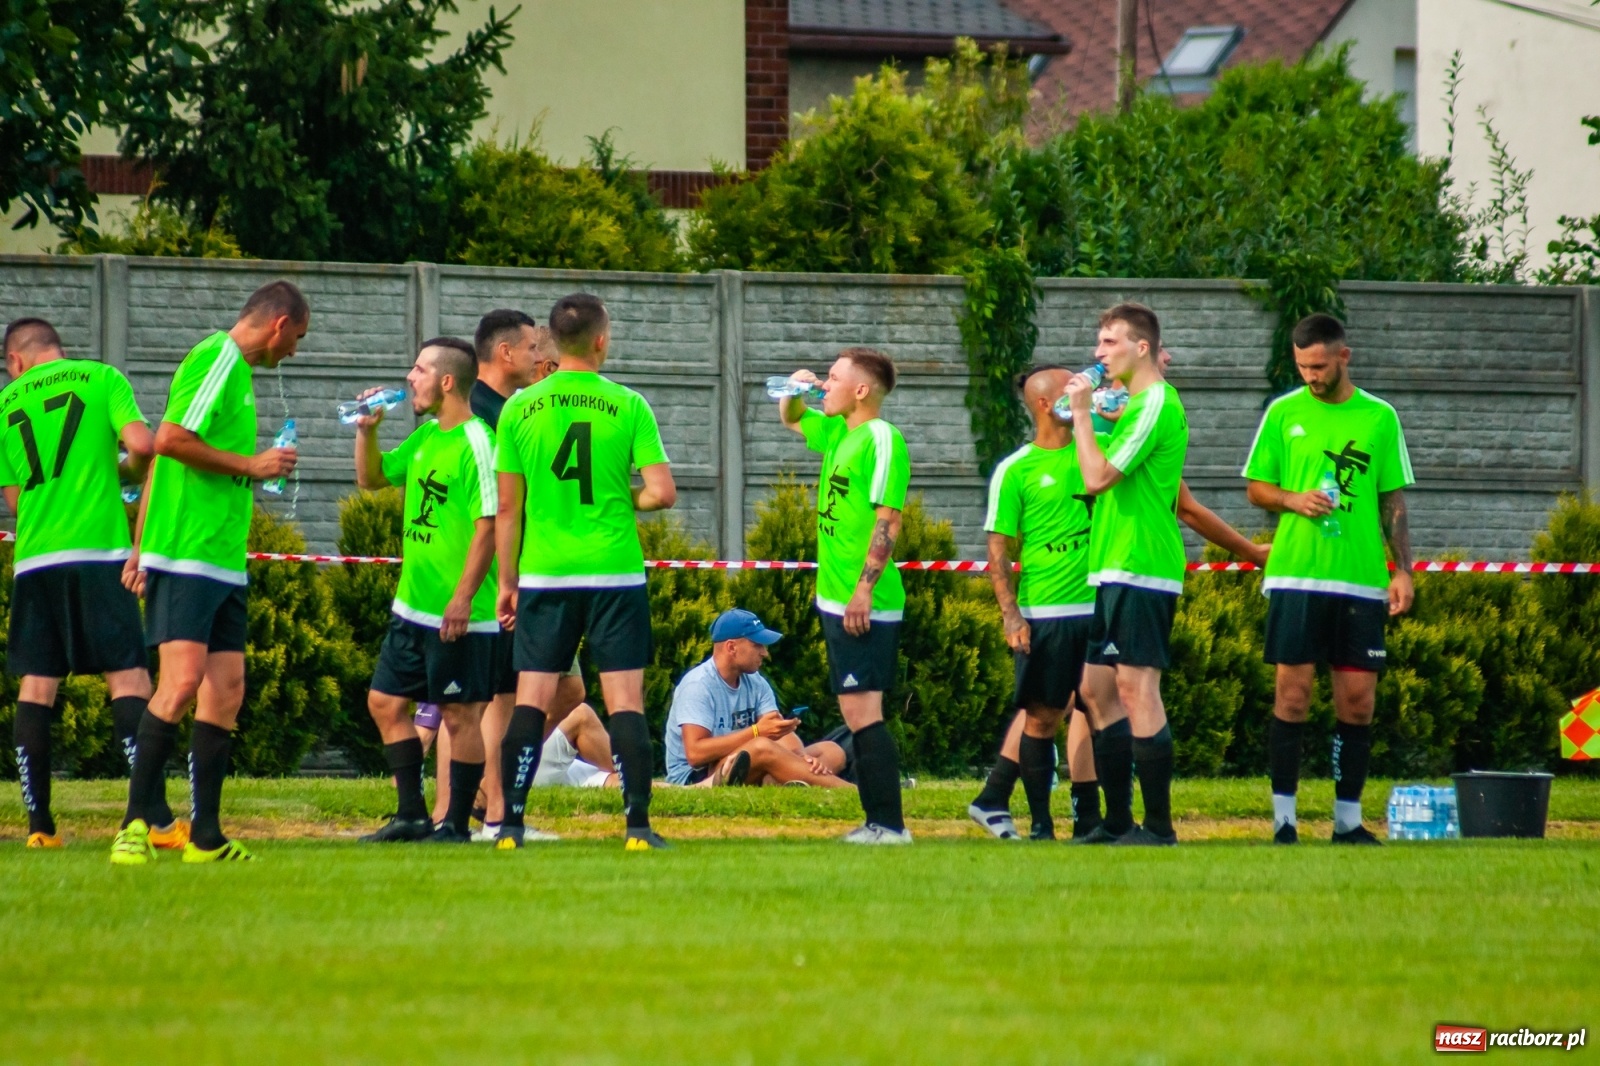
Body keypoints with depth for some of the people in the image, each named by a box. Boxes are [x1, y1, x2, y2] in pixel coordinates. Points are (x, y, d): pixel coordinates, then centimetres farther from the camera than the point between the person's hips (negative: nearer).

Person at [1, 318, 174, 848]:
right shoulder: (102, 379, 4)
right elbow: (141, 443, -10)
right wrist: (130, 473, 11)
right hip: (98, 548, -3)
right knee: (128, 677, -5)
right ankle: (156, 819, -15)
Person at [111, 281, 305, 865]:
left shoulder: (234, 370, 20)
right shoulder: (217, 360, -9)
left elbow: (158, 458, 23)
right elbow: (169, 441, -19)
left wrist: (142, 546, 23)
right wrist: (250, 465, -10)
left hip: (224, 563, 10)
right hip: (185, 557, -10)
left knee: (225, 691, 6)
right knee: (182, 682, -16)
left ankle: (205, 837, 8)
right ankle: (136, 826, -14)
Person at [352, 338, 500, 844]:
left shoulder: (476, 444, -15)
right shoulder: (426, 437, 13)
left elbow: (488, 526, -19)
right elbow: (371, 478, 26)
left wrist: (464, 596, -23)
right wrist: (367, 431, 8)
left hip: (459, 613, -10)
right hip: (413, 606, 10)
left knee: (460, 715, -1)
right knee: (386, 702, 12)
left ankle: (457, 825, 6)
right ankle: (413, 815, 19)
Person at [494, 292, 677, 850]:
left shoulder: (519, 409, 2)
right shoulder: (627, 406, -5)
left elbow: (507, 506, 5)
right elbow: (662, 492, -9)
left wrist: (508, 581, 12)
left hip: (545, 574, 2)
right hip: (615, 572, -2)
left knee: (531, 700, 6)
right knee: (625, 700, 1)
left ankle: (510, 823, 1)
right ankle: (637, 824, -4)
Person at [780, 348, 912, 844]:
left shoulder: (881, 438, -12)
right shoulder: (837, 433, 15)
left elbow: (887, 519, -19)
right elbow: (792, 419, 36)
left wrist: (865, 587, -25)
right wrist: (795, 390, 14)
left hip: (865, 604, -10)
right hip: (836, 599, 10)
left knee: (862, 712, -12)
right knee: (857, 714, 10)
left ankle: (889, 824, -12)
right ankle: (877, 821, 13)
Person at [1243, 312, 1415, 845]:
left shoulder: (1379, 418, 9)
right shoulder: (1284, 413, 6)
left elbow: (1393, 501, 11)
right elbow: (1256, 488, 10)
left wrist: (1403, 570, 3)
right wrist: (1292, 499, -11)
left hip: (1361, 580, 1)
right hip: (1296, 576, -1)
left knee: (1357, 700, 1)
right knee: (1292, 695, -4)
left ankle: (1348, 819, 9)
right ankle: (1284, 818, 0)